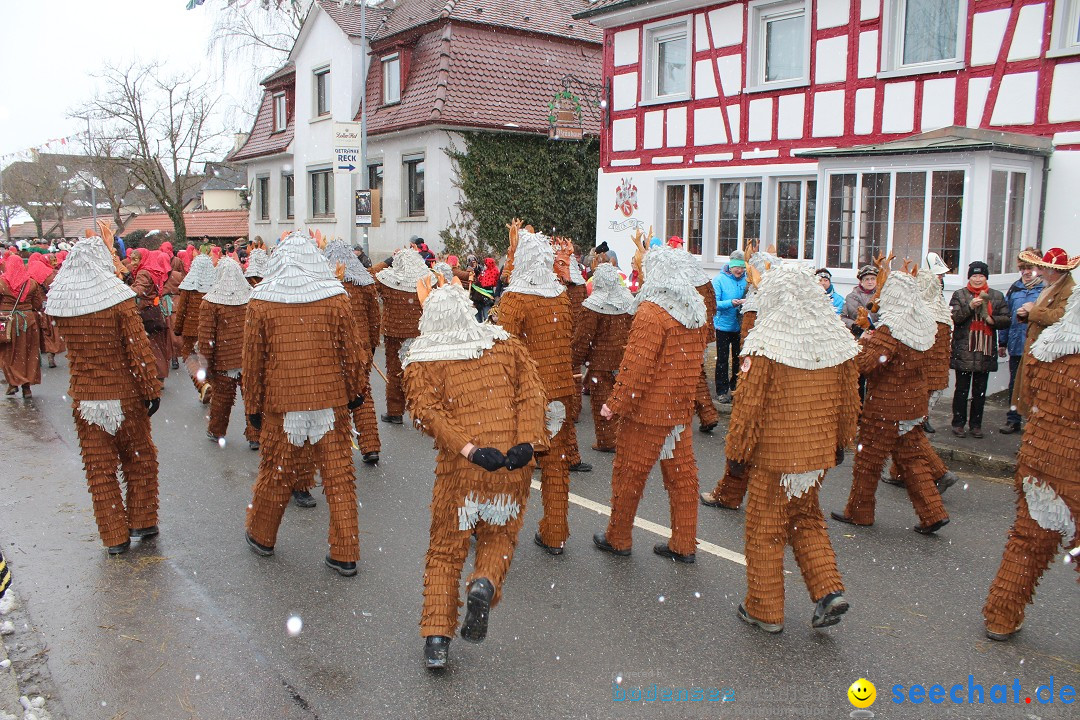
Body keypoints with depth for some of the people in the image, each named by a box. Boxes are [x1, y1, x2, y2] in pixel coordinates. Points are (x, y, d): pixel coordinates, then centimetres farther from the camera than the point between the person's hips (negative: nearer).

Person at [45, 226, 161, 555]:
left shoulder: (60, 302, -4)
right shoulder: (119, 299, -15)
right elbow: (139, 349, -16)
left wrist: (102, 247, 20)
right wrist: (152, 389, -7)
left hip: (84, 398, 3)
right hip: (124, 393, -3)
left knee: (100, 467, 10)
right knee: (139, 458, 17)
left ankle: (115, 536, 17)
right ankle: (141, 522, 24)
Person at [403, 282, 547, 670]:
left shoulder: (421, 361, 4)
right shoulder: (508, 345, 10)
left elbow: (427, 411, -12)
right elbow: (531, 393, -4)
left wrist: (468, 450, -19)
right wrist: (527, 443, -13)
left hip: (458, 468, -1)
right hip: (513, 466, 2)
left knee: (446, 549, 14)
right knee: (499, 535, 23)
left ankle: (437, 638, 10)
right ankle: (485, 583, -5)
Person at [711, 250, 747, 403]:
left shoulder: (747, 280, -1)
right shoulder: (719, 279, -9)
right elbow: (715, 303, -15)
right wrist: (731, 303, -31)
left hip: (740, 326, 3)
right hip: (723, 325, -3)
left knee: (739, 358, 12)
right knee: (723, 359, 3)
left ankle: (735, 387, 27)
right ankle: (722, 391, 11)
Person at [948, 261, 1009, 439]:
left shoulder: (997, 296, 10)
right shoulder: (959, 295, 4)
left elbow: (1006, 319, 6)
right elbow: (954, 317, -7)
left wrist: (992, 319, -12)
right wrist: (970, 306, -20)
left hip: (986, 350, 2)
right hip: (964, 350, -2)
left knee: (980, 390, 8)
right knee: (962, 388, 3)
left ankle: (976, 424, 17)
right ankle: (958, 423, 11)